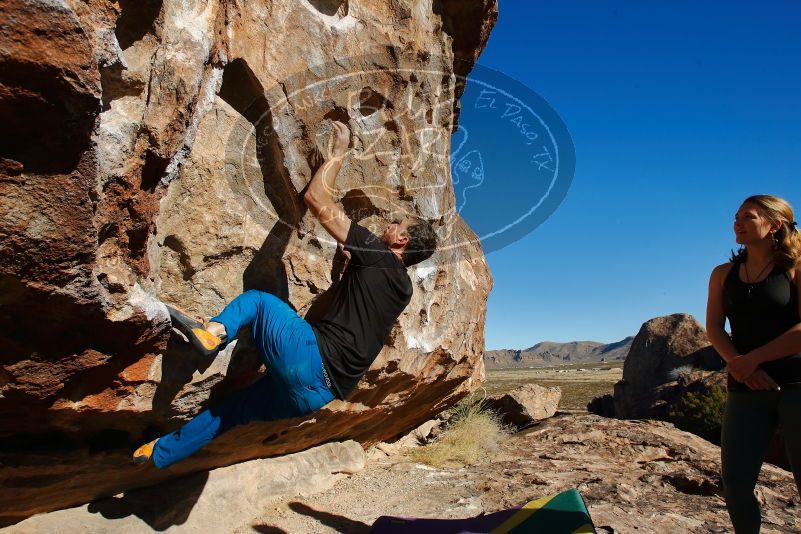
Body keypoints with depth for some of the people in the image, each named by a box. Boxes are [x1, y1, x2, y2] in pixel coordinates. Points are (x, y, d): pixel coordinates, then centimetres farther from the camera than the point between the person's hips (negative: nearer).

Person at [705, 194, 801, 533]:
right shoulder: (724, 274, 11)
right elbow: (714, 328, 4)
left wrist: (751, 359, -12)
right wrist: (736, 364, -13)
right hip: (746, 388, 4)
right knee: (736, 480, -1)